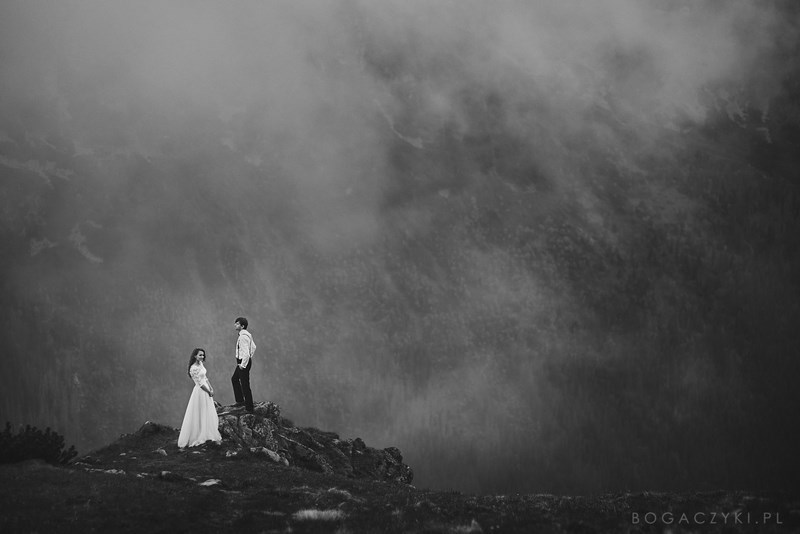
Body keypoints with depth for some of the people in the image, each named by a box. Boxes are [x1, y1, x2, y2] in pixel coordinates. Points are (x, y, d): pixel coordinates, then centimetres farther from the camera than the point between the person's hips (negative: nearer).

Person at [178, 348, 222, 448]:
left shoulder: (200, 364, 5)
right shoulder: (193, 368, -22)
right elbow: (199, 383, -19)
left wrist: (211, 388, 4)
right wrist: (209, 391, -12)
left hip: (206, 390, 9)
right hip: (200, 392, -9)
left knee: (209, 414, 16)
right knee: (199, 415, 1)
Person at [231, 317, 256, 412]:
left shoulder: (243, 337, -24)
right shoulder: (247, 334, 8)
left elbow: (246, 352, -29)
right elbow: (253, 347, 20)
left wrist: (243, 364, -22)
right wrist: (249, 357, 22)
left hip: (243, 362, -11)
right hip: (241, 361, 11)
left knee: (245, 385, -2)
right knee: (234, 379, 25)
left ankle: (249, 408, 5)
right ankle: (240, 400, 33)